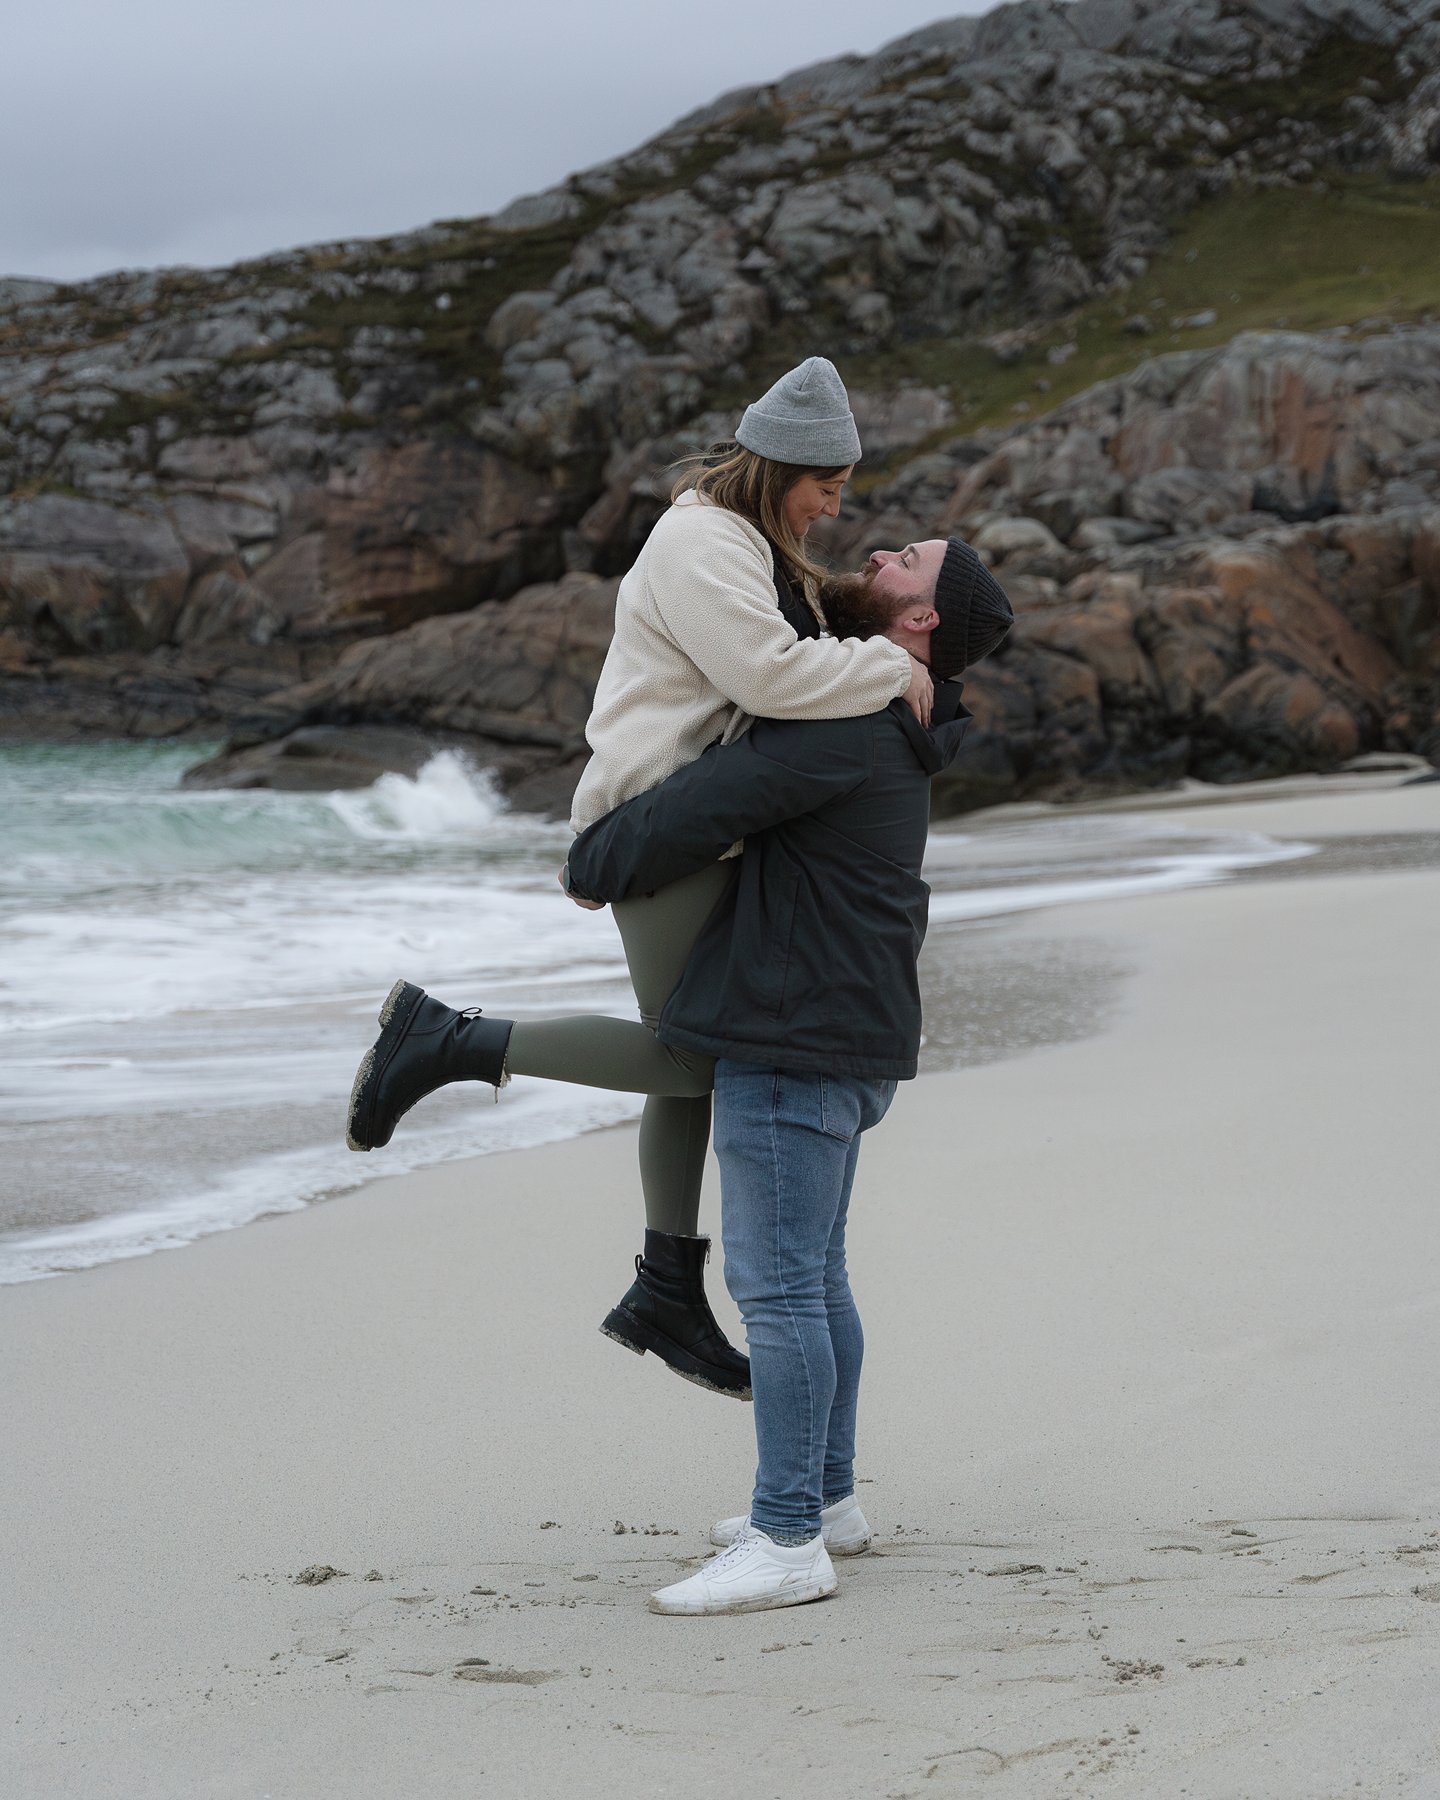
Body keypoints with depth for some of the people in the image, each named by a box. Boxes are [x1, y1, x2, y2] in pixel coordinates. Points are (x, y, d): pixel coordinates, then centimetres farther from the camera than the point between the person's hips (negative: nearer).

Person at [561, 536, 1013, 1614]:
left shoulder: (844, 732, -19)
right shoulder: (891, 731, 14)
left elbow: (696, 813, -21)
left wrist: (594, 867, -3)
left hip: (794, 1040, -10)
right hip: (847, 1038, 10)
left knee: (775, 1283, -8)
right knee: (813, 1274, 17)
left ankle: (788, 1541, -7)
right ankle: (826, 1497, 25)